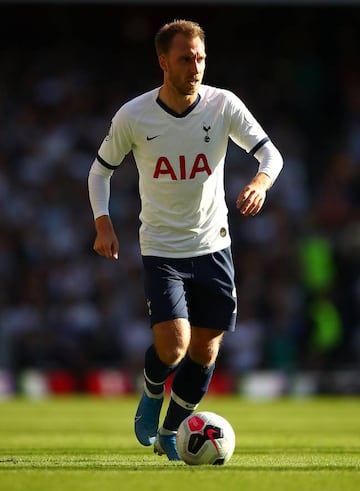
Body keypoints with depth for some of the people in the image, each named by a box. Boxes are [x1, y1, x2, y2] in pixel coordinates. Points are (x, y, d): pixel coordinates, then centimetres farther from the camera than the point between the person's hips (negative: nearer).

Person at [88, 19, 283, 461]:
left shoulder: (224, 105, -8)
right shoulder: (133, 117, -10)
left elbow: (270, 154, -7)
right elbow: (100, 169, 5)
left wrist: (260, 182, -29)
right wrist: (103, 225, -8)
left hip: (213, 245, 2)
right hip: (161, 248, -2)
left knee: (205, 351, 6)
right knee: (172, 345, -19)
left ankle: (169, 433, 27)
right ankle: (151, 395, 16)